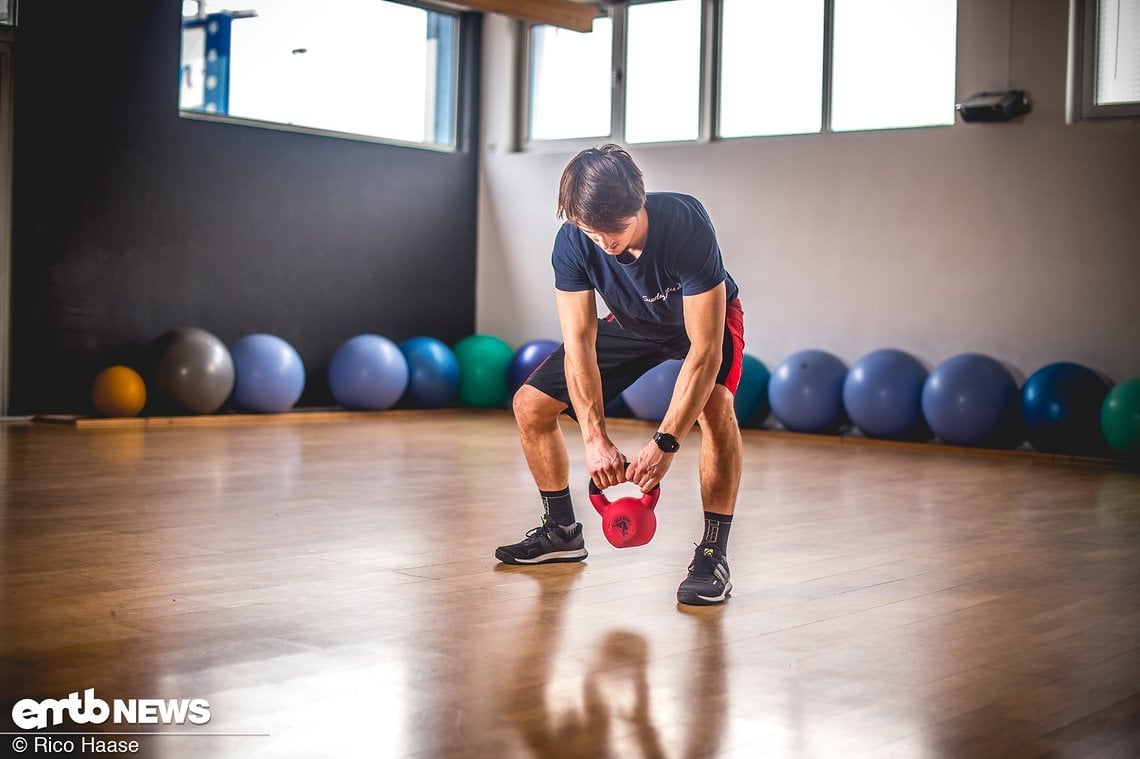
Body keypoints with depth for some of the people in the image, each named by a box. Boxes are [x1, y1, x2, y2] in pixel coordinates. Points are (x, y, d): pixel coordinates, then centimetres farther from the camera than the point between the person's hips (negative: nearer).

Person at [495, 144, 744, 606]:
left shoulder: (686, 226, -40)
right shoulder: (573, 243, -29)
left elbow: (704, 350, -40)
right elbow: (579, 344, -26)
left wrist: (666, 443, -43)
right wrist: (595, 438, -35)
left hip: (706, 318, -4)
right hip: (632, 323, 4)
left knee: (715, 407, -36)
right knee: (530, 405, -3)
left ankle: (713, 555, -22)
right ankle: (562, 533, 16)